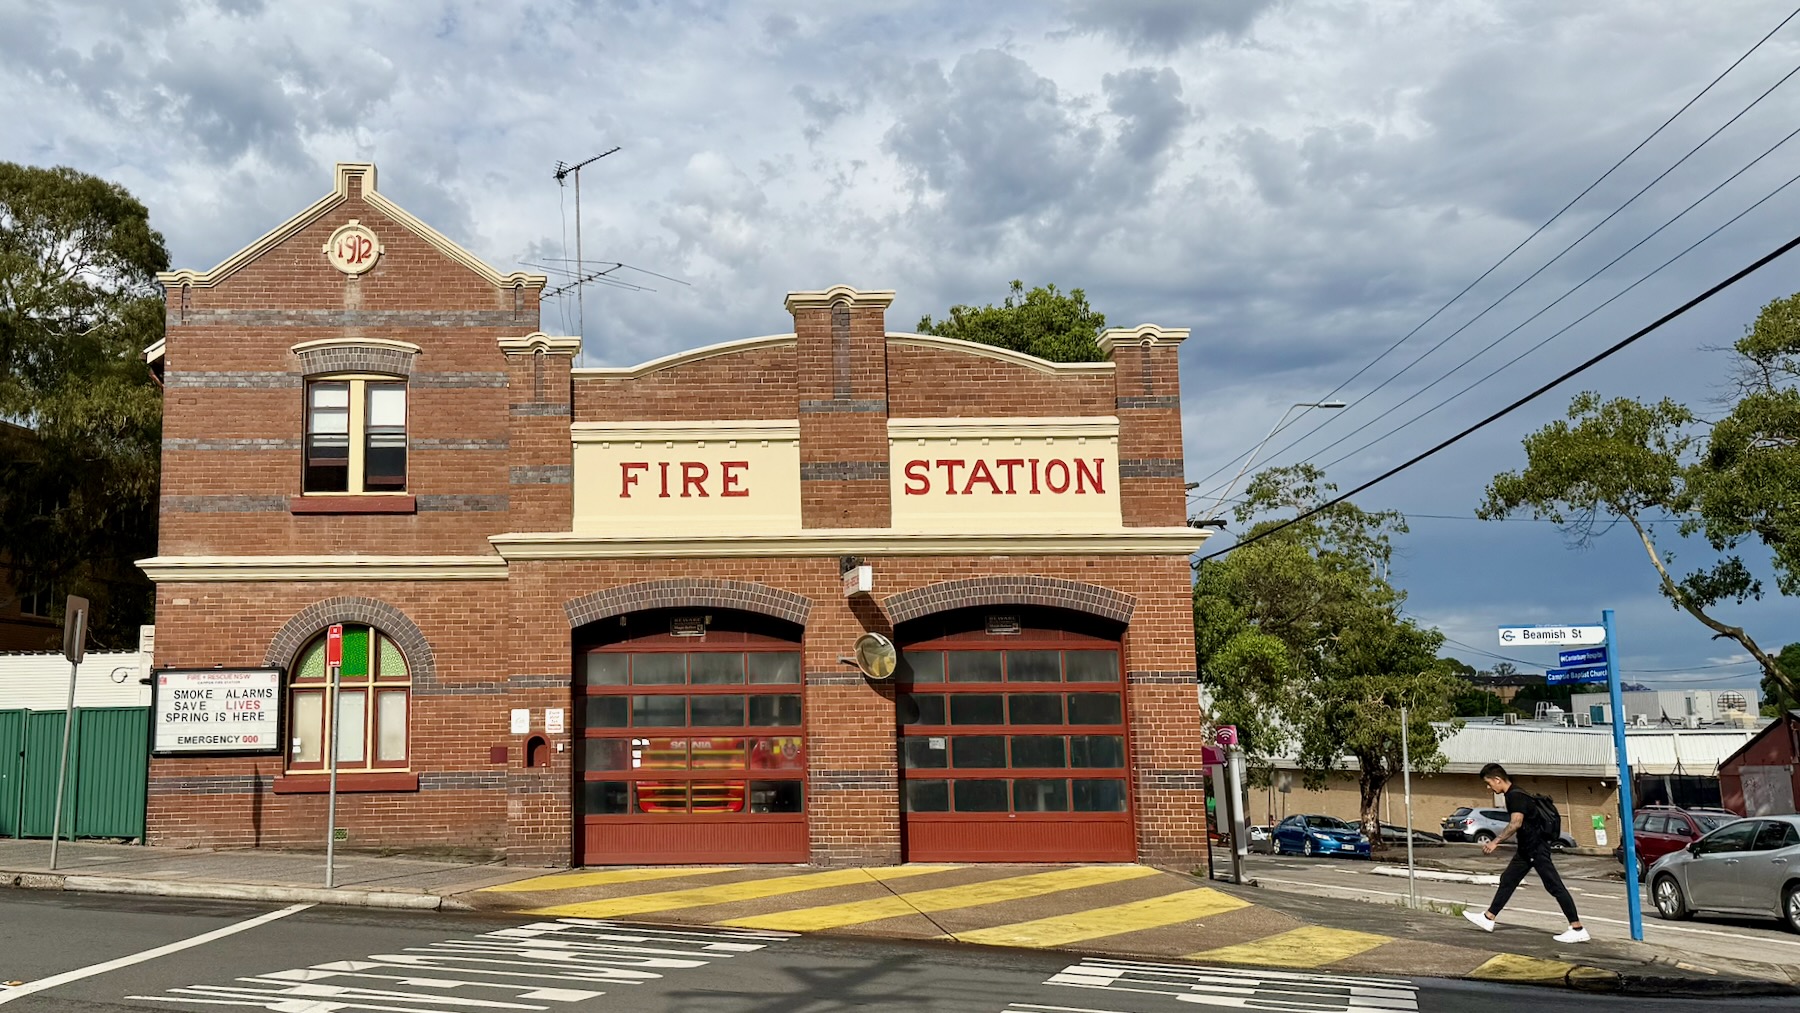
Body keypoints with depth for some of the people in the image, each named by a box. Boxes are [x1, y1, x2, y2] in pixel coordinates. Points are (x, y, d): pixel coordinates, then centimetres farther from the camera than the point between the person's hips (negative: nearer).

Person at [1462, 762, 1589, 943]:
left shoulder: (1516, 795, -17)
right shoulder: (1513, 794, 13)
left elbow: (1516, 823, -29)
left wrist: (1495, 842, -30)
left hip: (1536, 847, -11)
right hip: (1527, 848, 11)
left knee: (1554, 886, -9)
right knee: (1507, 880, 13)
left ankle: (1578, 930, -8)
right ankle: (1488, 919, 19)